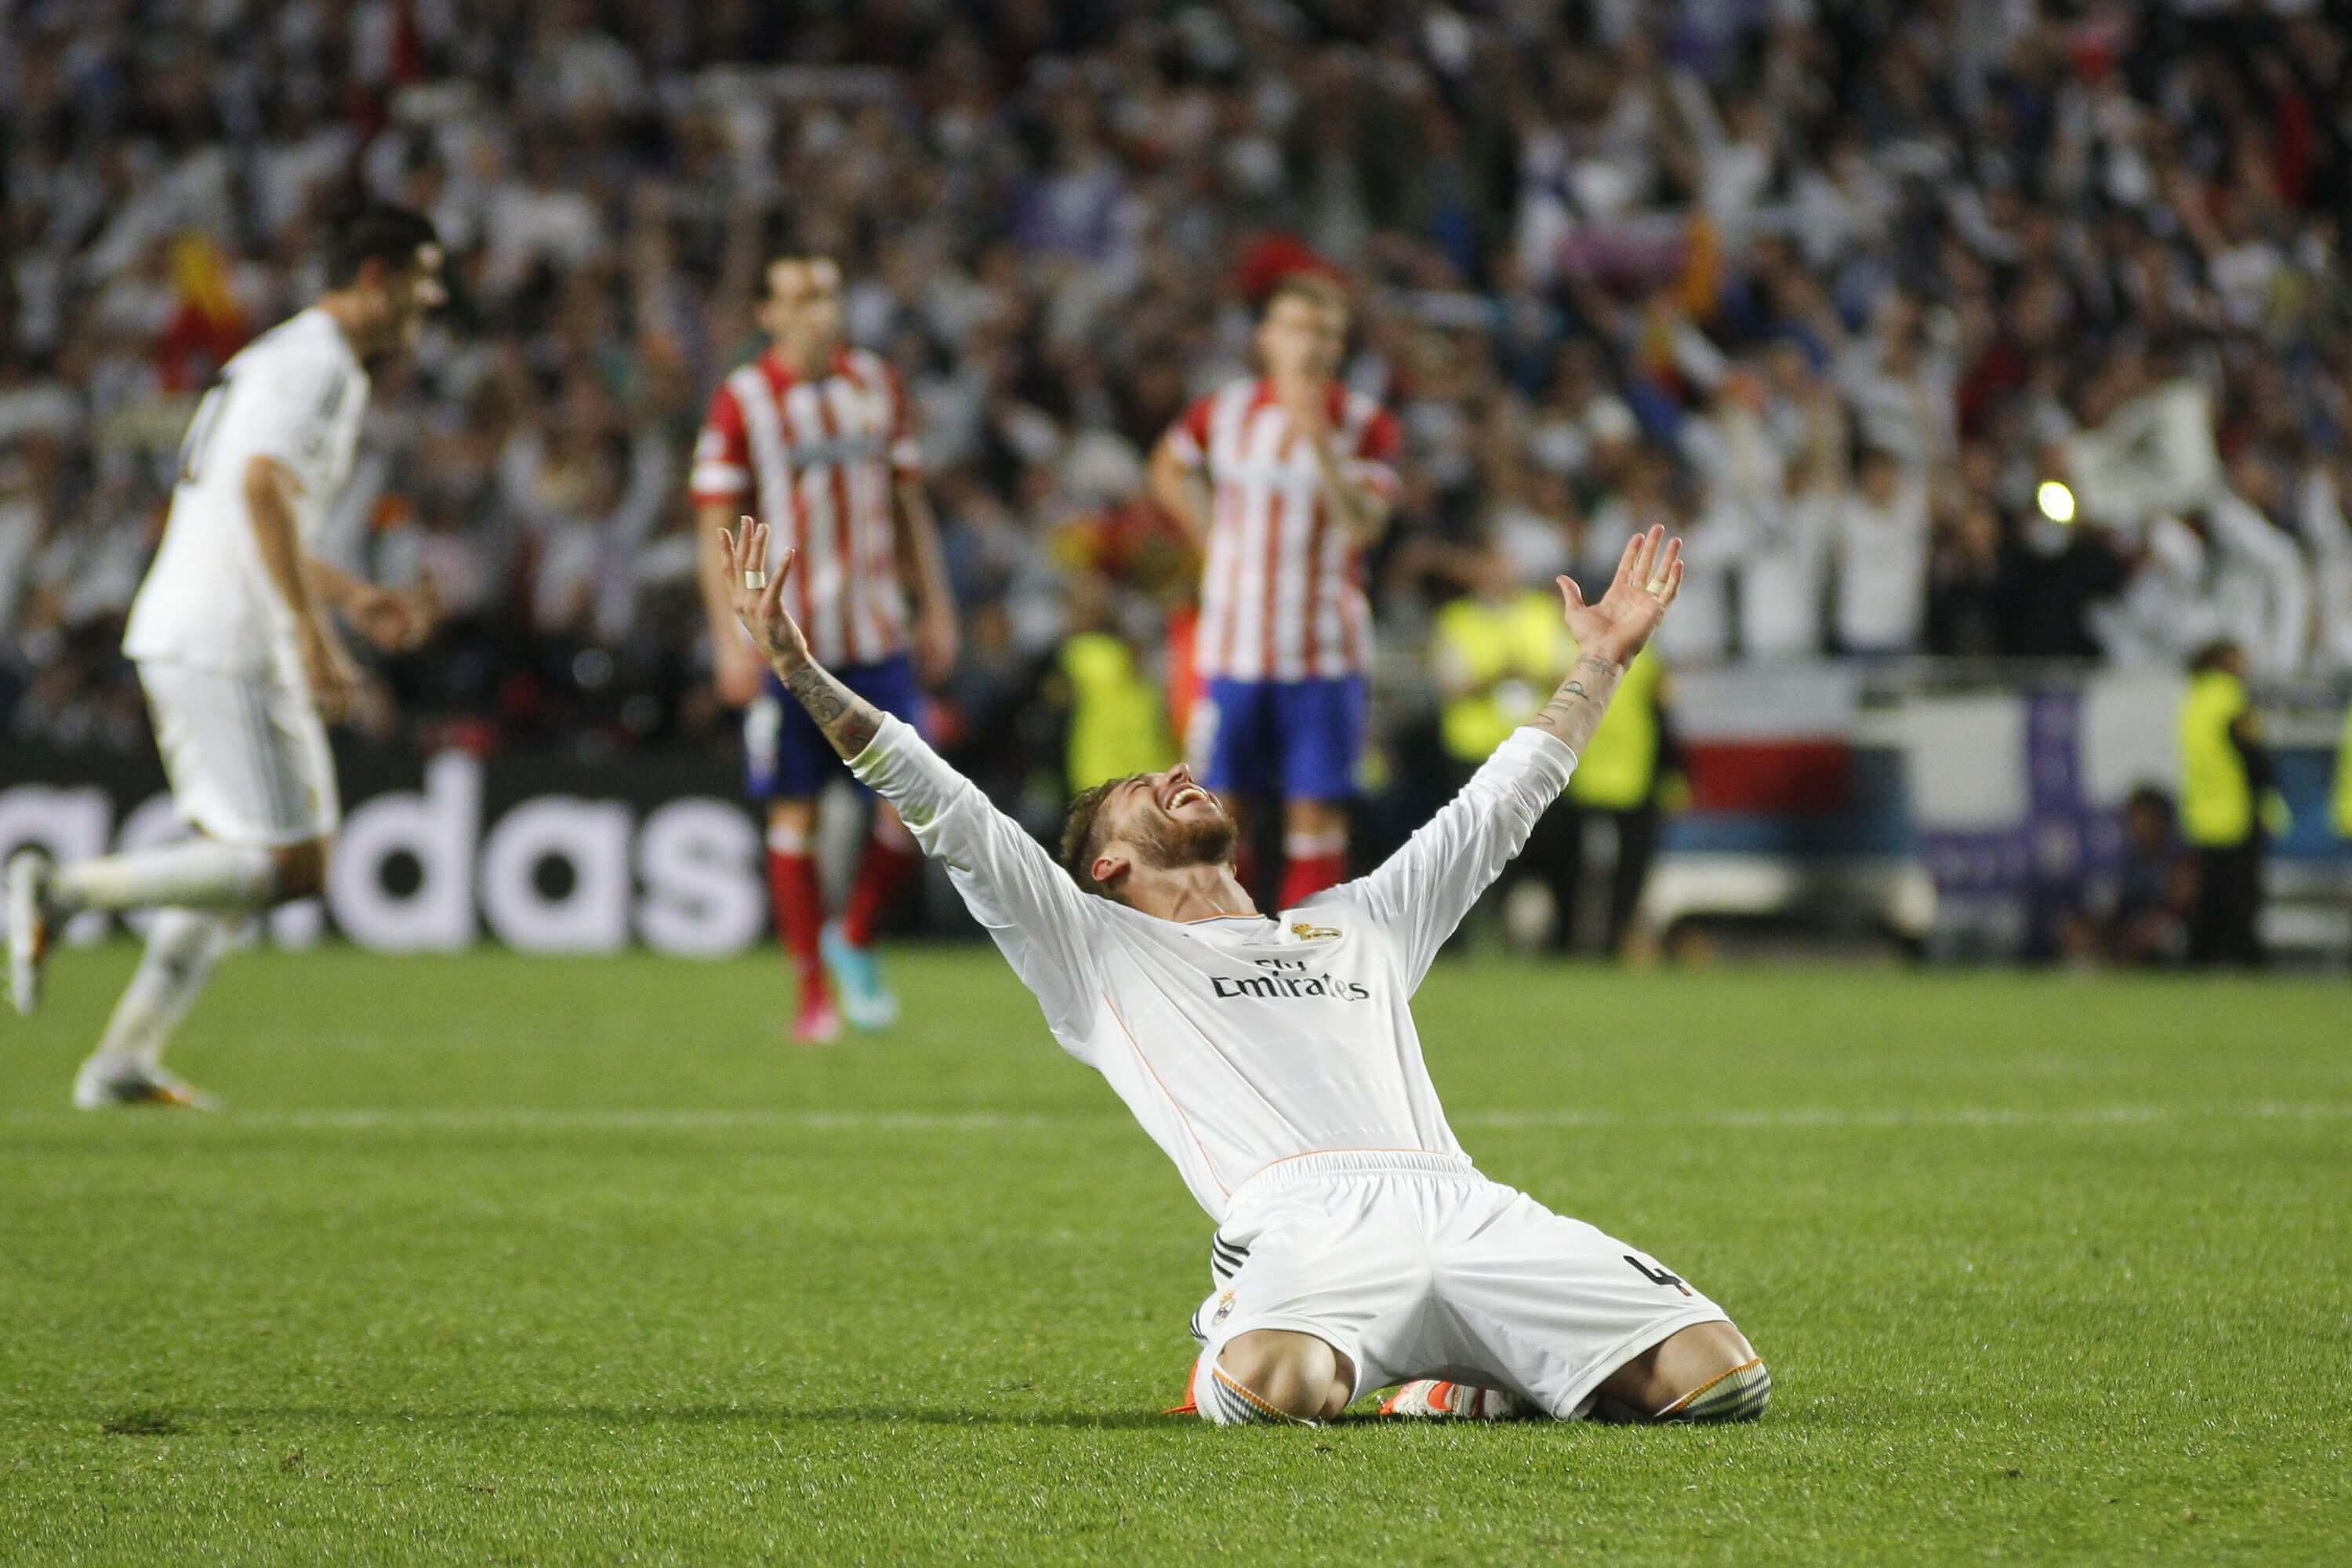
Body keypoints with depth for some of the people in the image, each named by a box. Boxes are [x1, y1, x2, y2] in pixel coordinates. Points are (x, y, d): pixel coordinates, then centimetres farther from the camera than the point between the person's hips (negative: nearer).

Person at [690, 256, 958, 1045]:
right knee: (795, 812, -1)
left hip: (878, 637, 4)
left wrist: (936, 610, 13)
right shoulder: (741, 402, -4)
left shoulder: (876, 383, 9)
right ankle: (813, 991, 9)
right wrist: (732, 638, -11)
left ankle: (854, 942, 20)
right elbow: (717, 529, -4)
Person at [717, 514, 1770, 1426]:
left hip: (1466, 1207, 4)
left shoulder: (1356, 926, 38)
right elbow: (947, 817, 18)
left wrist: (1602, 661, 49)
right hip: (1303, 1215, -3)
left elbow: (1497, 808, 47)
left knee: (1718, 1380, -20)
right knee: (1276, 1393, -40)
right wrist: (800, 674, 10)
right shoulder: (1099, 950, 25)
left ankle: (1484, 1380, 8)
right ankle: (1233, 1358, -1)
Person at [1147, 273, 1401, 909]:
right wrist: (1209, 534, 9)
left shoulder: (1366, 425, -2)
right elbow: (1169, 468, 23)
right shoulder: (1223, 412, 4)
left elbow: (1362, 526, -16)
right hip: (1234, 646, 2)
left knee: (1317, 808, -3)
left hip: (1324, 653, -1)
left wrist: (1320, 442, -26)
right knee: (1220, 808, 1)